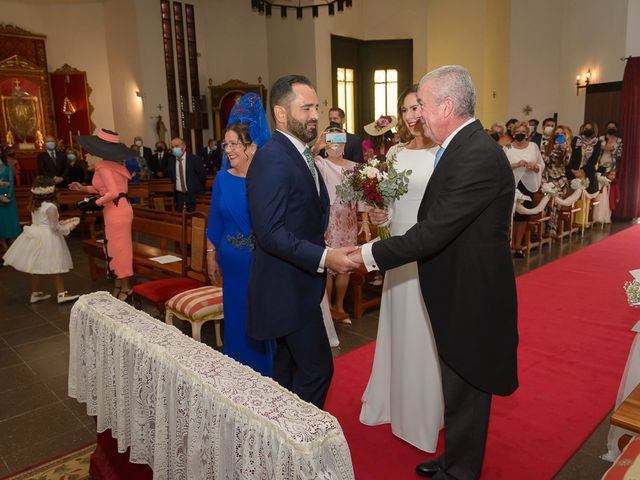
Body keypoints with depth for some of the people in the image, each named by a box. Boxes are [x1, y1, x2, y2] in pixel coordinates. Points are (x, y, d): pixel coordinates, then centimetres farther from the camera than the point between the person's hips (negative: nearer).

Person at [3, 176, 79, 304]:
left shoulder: (34, 205, 5)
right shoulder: (50, 207, -18)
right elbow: (54, 227, -18)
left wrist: (59, 224, 17)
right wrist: (68, 227, -3)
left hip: (36, 237, 8)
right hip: (48, 239, -8)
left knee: (37, 266, 16)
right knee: (55, 267, 0)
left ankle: (35, 293, 26)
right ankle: (61, 294, 5)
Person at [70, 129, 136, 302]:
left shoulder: (103, 165, -15)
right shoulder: (115, 163, 11)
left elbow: (112, 192, -24)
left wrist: (95, 203, -12)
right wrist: (84, 188, 16)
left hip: (116, 211, -9)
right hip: (120, 209, 9)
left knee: (119, 249, 1)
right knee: (117, 248, 16)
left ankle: (126, 288, 11)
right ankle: (119, 285, 26)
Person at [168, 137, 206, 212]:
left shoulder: (194, 159, -12)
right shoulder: (171, 160, 2)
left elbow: (202, 175, -4)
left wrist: (197, 188, 5)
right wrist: (176, 186, 15)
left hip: (194, 194, -4)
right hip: (179, 194, 4)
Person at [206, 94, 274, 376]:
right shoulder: (223, 178, 1)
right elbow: (215, 221, 8)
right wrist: (211, 257, 11)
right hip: (233, 264, 3)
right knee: (236, 317, 15)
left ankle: (266, 374, 30)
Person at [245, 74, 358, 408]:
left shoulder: (300, 154, 10)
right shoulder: (271, 160, -20)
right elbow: (270, 233, -27)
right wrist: (324, 258, -30)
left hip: (295, 284, 10)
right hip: (287, 287, -10)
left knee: (289, 364, 22)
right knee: (317, 368, -2)